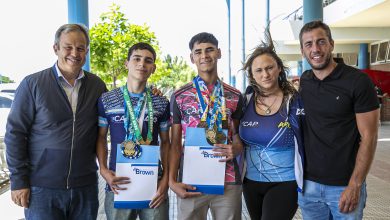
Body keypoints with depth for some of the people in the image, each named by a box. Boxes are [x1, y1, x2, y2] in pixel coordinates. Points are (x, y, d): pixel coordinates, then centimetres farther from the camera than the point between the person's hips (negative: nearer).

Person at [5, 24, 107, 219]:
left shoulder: (97, 86, 4)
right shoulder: (32, 84, -4)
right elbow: (15, 133, -4)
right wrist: (19, 181, -6)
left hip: (85, 187, 3)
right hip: (42, 188, -2)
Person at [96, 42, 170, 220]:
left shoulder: (161, 103, 4)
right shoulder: (106, 100, 2)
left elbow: (165, 142, 9)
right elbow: (101, 138, 8)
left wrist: (166, 178, -2)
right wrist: (103, 170, -7)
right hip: (119, 184, 0)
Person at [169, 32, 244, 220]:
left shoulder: (235, 96, 6)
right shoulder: (179, 96, 2)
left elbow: (238, 135, 14)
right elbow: (175, 143, 4)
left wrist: (235, 149, -9)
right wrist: (172, 181, -6)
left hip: (229, 181, 1)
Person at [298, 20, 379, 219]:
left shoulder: (358, 81, -10)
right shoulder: (303, 82, 4)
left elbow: (368, 137, -11)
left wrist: (354, 185, -14)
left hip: (344, 186, -4)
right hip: (308, 183, 4)